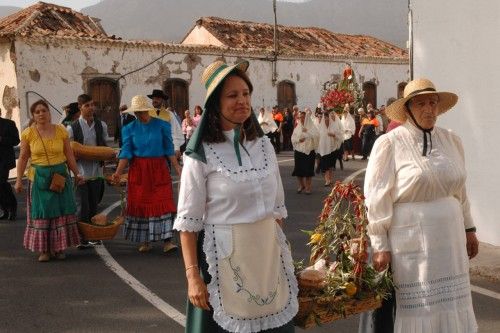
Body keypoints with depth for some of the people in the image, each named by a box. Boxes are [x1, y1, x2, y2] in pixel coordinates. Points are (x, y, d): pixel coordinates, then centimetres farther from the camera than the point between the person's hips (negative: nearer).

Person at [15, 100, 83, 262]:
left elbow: (69, 155, 6)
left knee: (61, 210, 4)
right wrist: (19, 179, -2)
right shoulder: (28, 133, -2)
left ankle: (59, 247, 15)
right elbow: (23, 157, 2)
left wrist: (77, 173, 3)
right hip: (38, 177, -1)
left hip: (60, 175, 1)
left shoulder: (61, 131, 0)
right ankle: (44, 249, 9)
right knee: (41, 212, 2)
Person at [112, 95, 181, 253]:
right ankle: (145, 241, 15)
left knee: (163, 203, -7)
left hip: (159, 169, -1)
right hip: (138, 170, 2)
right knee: (140, 203, 4)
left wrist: (177, 168, -5)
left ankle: (167, 241, -7)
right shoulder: (130, 129, 4)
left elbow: (169, 149, 2)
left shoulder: (162, 125, 0)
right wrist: (118, 172, -12)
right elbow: (126, 152, 0)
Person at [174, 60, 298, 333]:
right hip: (224, 257, -5)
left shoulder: (263, 145, 6)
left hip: (268, 254, 5)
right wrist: (193, 276, -13)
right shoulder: (201, 155, -10)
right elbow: (188, 221, -10)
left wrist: (278, 247, 14)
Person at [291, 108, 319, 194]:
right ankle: (301, 185, 23)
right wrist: (298, 140, -11)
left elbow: (316, 136, -13)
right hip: (299, 150, 3)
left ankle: (308, 187, 10)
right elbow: (293, 138, 7)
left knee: (308, 170, -3)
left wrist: (307, 131, -18)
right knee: (298, 169, 3)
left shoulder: (311, 127, 0)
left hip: (309, 151, -3)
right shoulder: (297, 127, 10)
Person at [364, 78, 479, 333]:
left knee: (452, 308, 12)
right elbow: (377, 198, -9)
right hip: (411, 239, -5)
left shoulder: (451, 140, 8)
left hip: (449, 238, 5)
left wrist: (468, 228, 18)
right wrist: (380, 246, -10)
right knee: (418, 310, 5)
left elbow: (460, 190, 17)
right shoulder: (389, 144, -9)